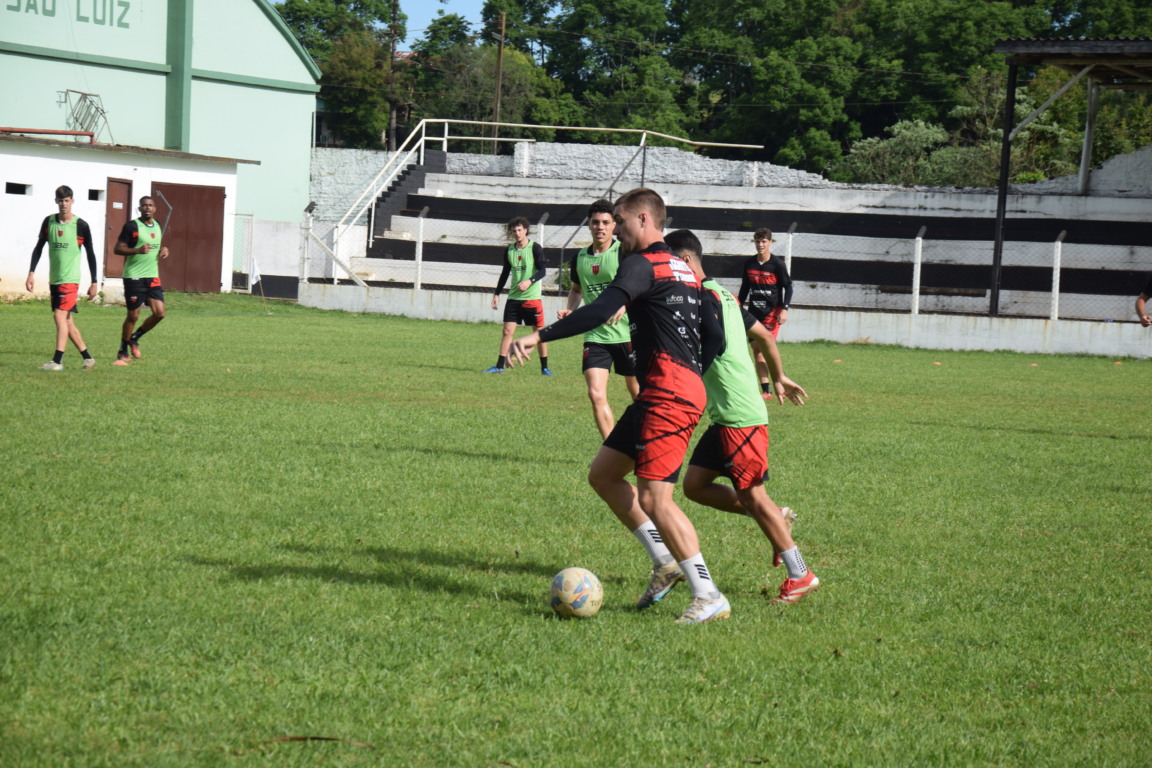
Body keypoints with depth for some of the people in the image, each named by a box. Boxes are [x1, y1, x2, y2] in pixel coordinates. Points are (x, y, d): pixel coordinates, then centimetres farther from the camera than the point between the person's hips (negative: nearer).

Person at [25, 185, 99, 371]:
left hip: (70, 278, -6)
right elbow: (39, 247, 12)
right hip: (54, 279, 6)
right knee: (67, 321, 8)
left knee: (60, 315, -16)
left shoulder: (81, 226, -6)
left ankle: (57, 361, -16)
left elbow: (91, 255, -1)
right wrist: (31, 273, 4)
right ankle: (87, 358, 17)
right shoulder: (49, 222, 5)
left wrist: (94, 283, -1)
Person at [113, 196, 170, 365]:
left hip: (153, 276, 6)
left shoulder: (157, 225, 11)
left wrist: (164, 249, 5)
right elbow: (118, 248, -11)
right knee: (133, 315, -2)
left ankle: (134, 338, 19)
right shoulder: (132, 226, -9)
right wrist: (138, 250, -25)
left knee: (160, 313, -4)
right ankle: (123, 352, 14)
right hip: (134, 276, -6)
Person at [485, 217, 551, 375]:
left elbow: (542, 270, -12)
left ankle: (544, 367, 9)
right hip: (513, 297, 4)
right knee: (507, 331, -1)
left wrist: (530, 281, -29)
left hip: (532, 298, -4)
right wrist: (497, 293, 14)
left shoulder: (535, 248, -6)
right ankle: (500, 365, 2)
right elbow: (505, 273, 17)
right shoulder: (509, 250, 8)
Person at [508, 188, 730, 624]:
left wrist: (539, 336, -27)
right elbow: (714, 339, 23)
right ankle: (666, 562, 14)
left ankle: (708, 597, -8)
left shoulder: (642, 265, -8)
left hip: (669, 392, -10)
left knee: (653, 498, -11)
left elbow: (600, 312, -24)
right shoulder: (683, 270, 21)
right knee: (602, 474, 14)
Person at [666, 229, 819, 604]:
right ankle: (775, 518, 17)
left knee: (751, 494, -4)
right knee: (694, 483, 10)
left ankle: (800, 575, 3)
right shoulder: (723, 295, 16)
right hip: (727, 416, 10)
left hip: (740, 416, -10)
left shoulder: (704, 297, -15)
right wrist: (779, 378, 32)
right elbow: (764, 335, 24)